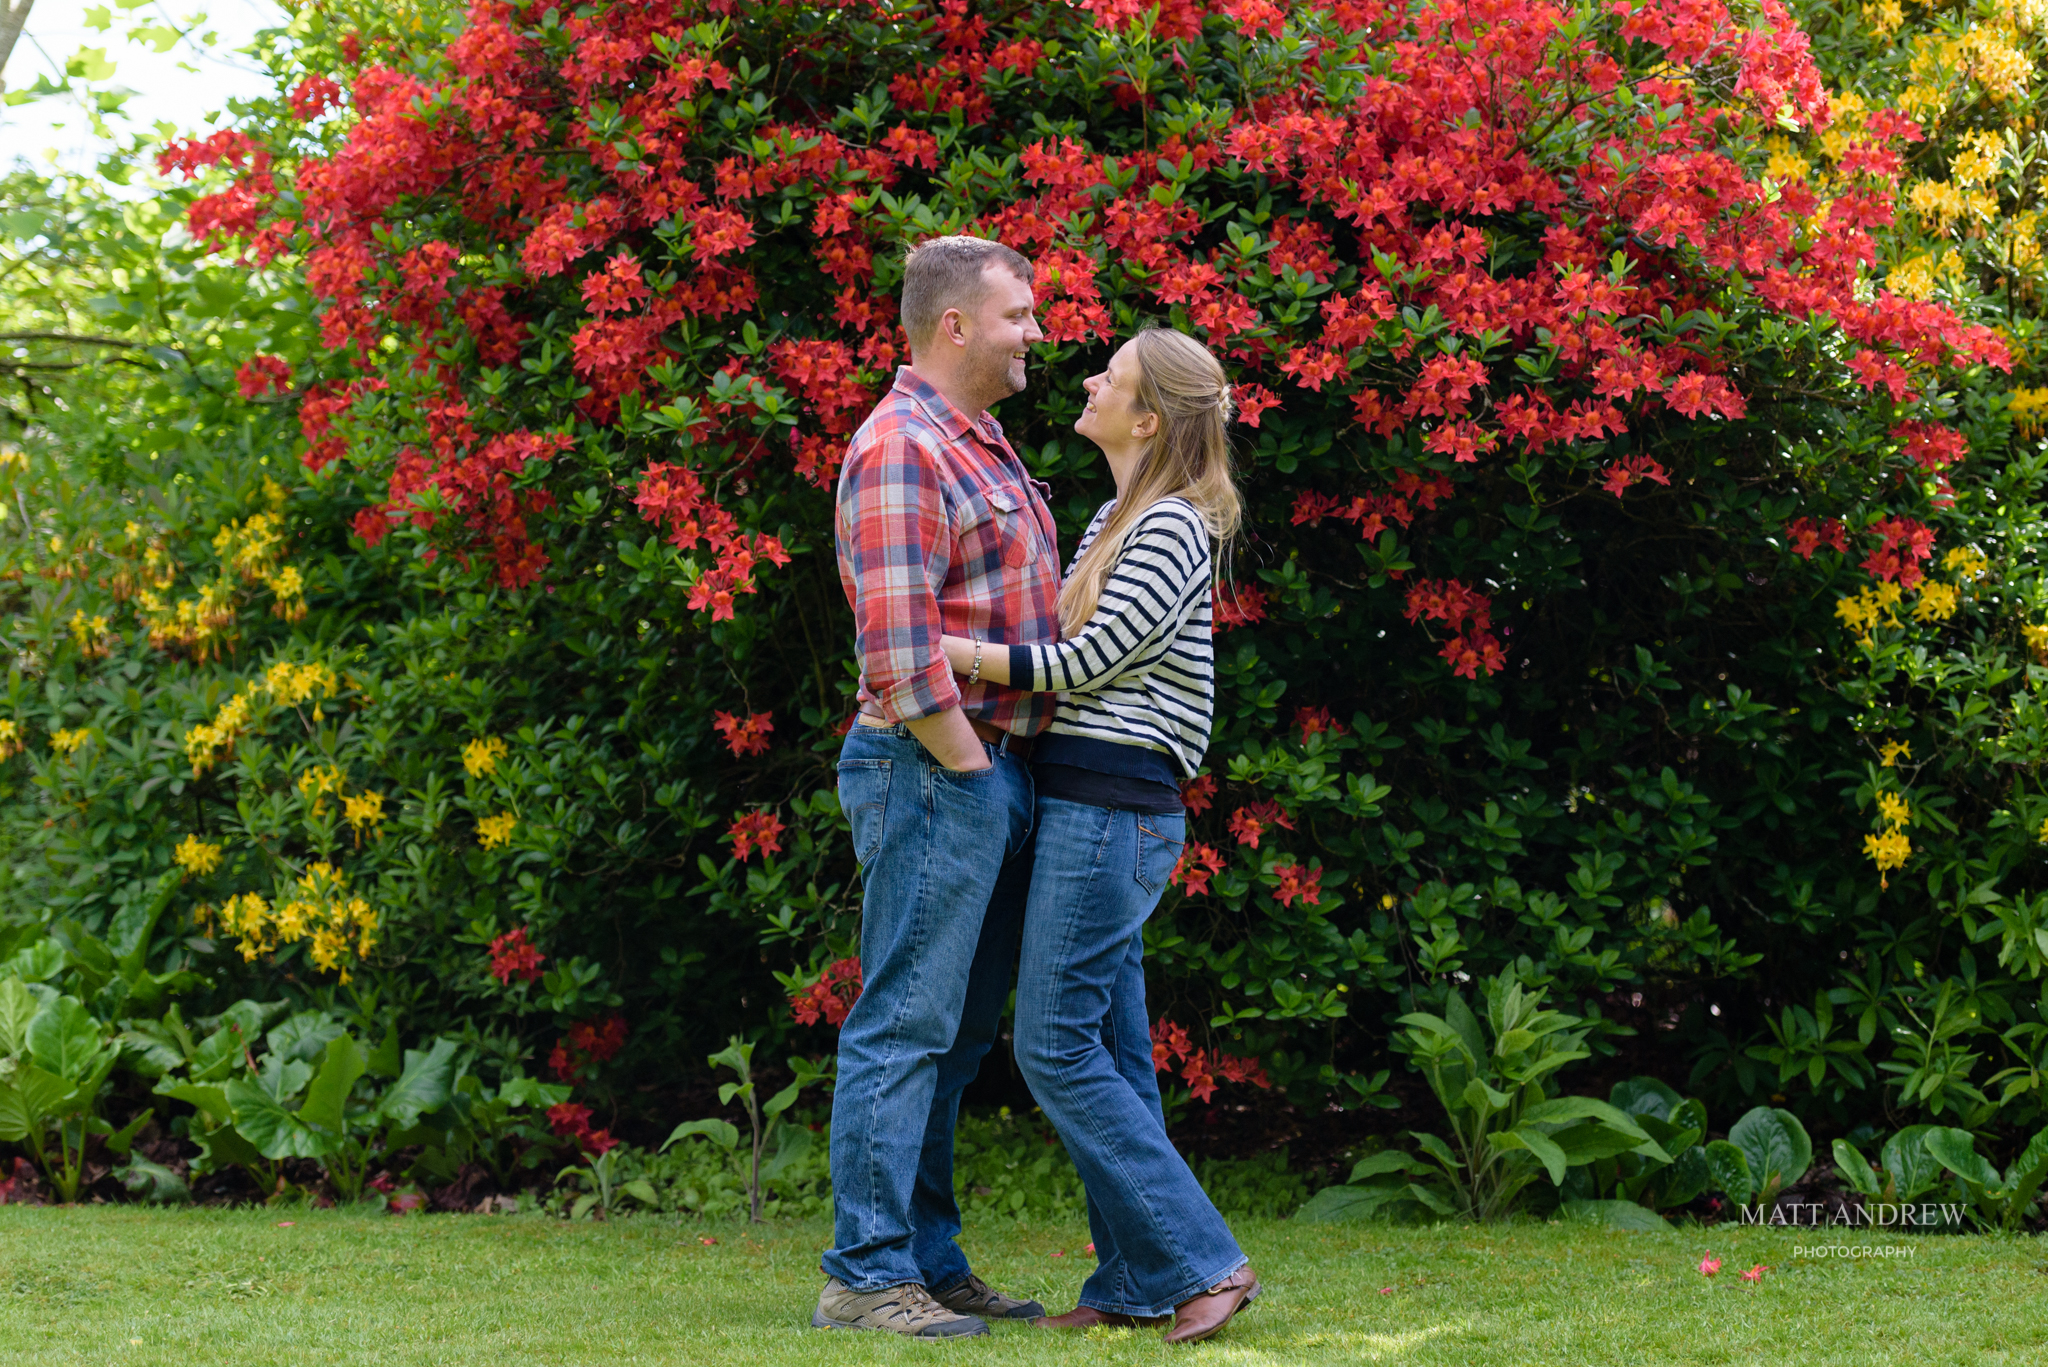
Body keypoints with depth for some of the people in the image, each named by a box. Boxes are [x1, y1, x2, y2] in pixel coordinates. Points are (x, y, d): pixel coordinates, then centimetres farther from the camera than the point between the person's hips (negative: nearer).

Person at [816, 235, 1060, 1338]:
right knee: (905, 1028, -7)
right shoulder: (901, 448, -13)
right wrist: (969, 769, -16)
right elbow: (900, 650, -20)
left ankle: (929, 1262, 18)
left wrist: (1009, 777, 17)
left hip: (991, 771, 10)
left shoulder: (979, 445, 20)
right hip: (932, 768, -10)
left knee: (953, 1036, 12)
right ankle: (865, 1275, -4)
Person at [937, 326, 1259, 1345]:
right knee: (1110, 1051, 9)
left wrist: (935, 647, -15)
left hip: (1109, 810, -10)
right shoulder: (1119, 519, 18)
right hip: (1092, 806, 10)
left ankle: (1201, 1263, -8)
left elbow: (1083, 662, -16)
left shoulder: (1170, 531, -12)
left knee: (1057, 1046, -10)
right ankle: (1132, 1286, 11)